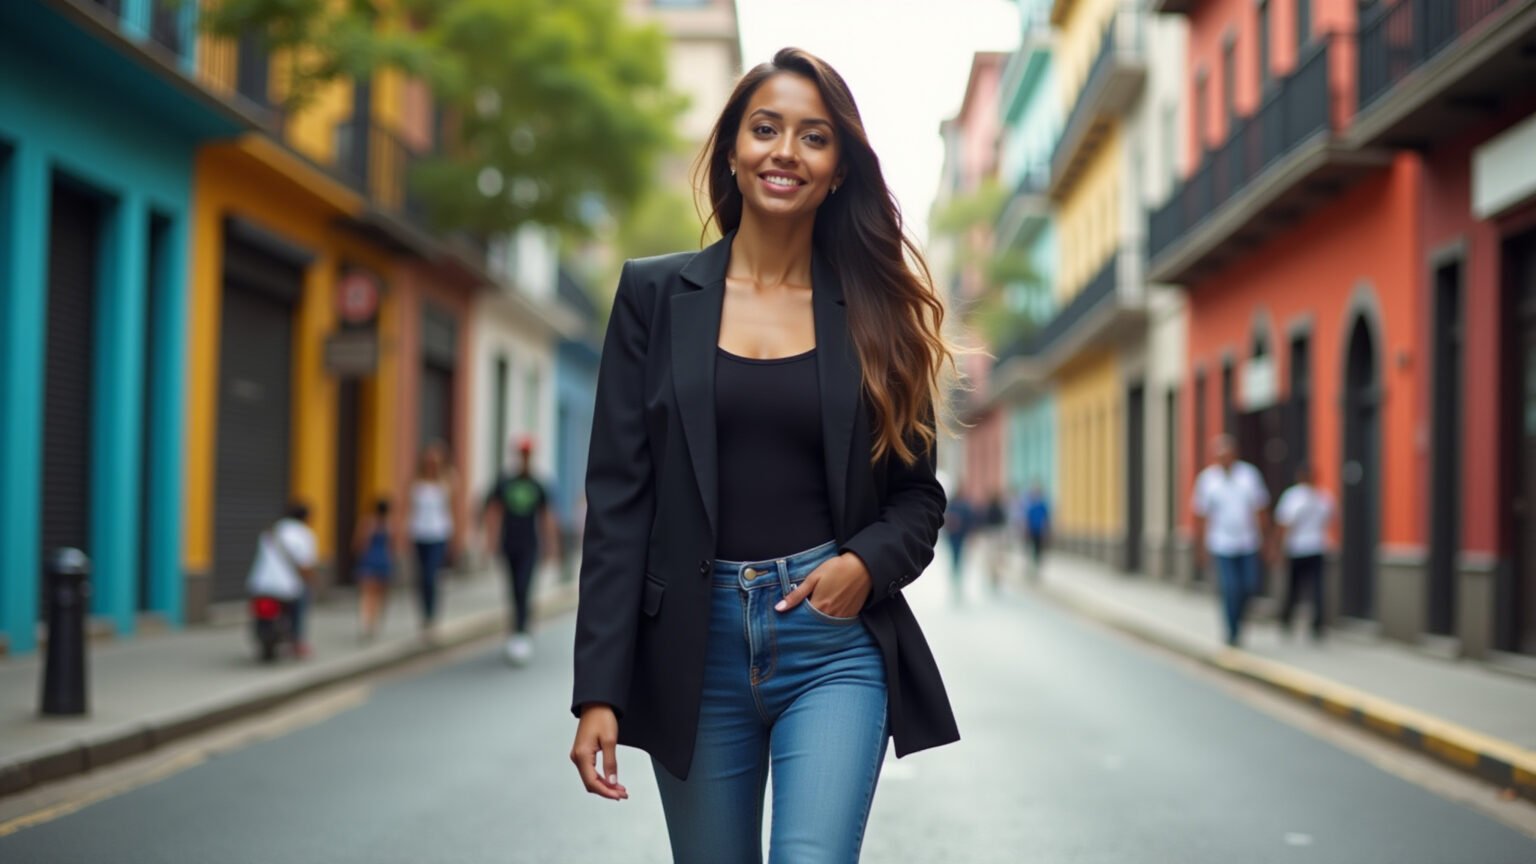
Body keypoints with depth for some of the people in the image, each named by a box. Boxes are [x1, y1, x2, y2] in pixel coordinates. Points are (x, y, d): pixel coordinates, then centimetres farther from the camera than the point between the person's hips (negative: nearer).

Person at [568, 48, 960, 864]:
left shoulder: (876, 311, 5)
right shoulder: (655, 294, 3)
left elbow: (919, 494, 11)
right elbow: (619, 499, -1)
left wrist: (867, 562, -12)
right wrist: (599, 690, -7)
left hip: (835, 643, -1)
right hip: (695, 645, 1)